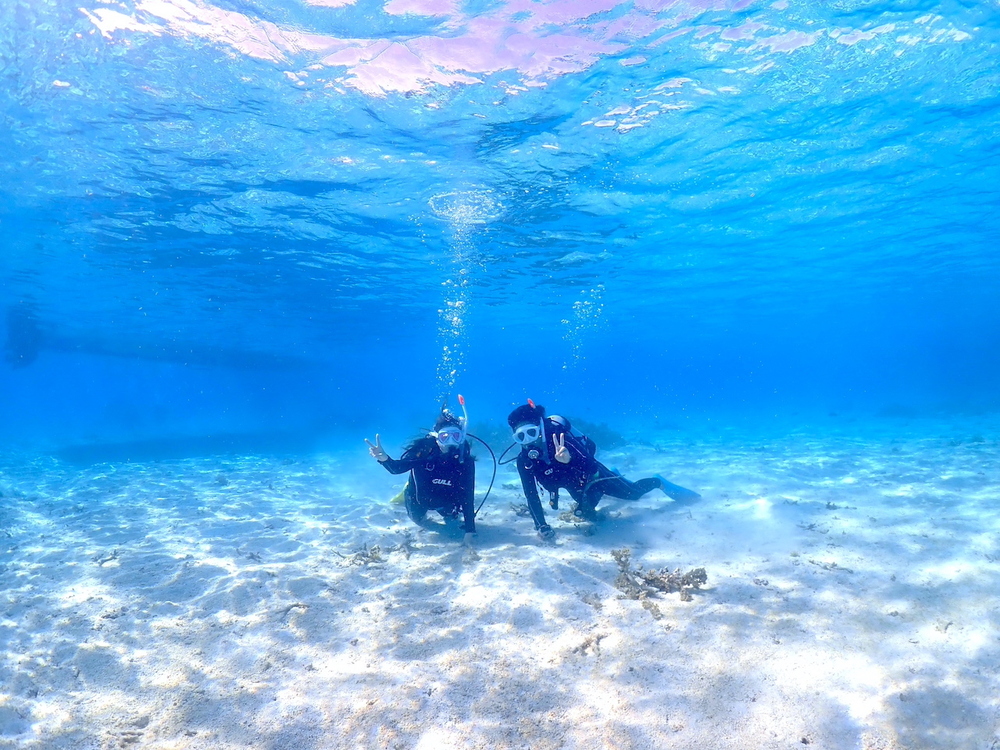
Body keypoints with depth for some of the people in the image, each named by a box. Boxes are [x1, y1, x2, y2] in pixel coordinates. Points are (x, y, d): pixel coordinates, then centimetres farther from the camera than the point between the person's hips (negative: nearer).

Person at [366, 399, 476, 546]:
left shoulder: (465, 459, -33)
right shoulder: (424, 447, -37)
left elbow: (467, 495, -29)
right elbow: (397, 468, -40)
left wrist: (469, 530, -31)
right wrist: (384, 458, -64)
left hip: (446, 499, 1)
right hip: (420, 497, -1)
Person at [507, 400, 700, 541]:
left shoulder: (559, 439, -41)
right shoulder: (524, 460, -28)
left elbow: (590, 466, -49)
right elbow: (531, 495, -23)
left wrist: (570, 459, -70)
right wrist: (541, 527, -33)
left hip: (593, 474, -5)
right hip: (577, 487, 5)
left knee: (634, 493, 10)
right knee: (587, 514, 33)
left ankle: (659, 482, 43)